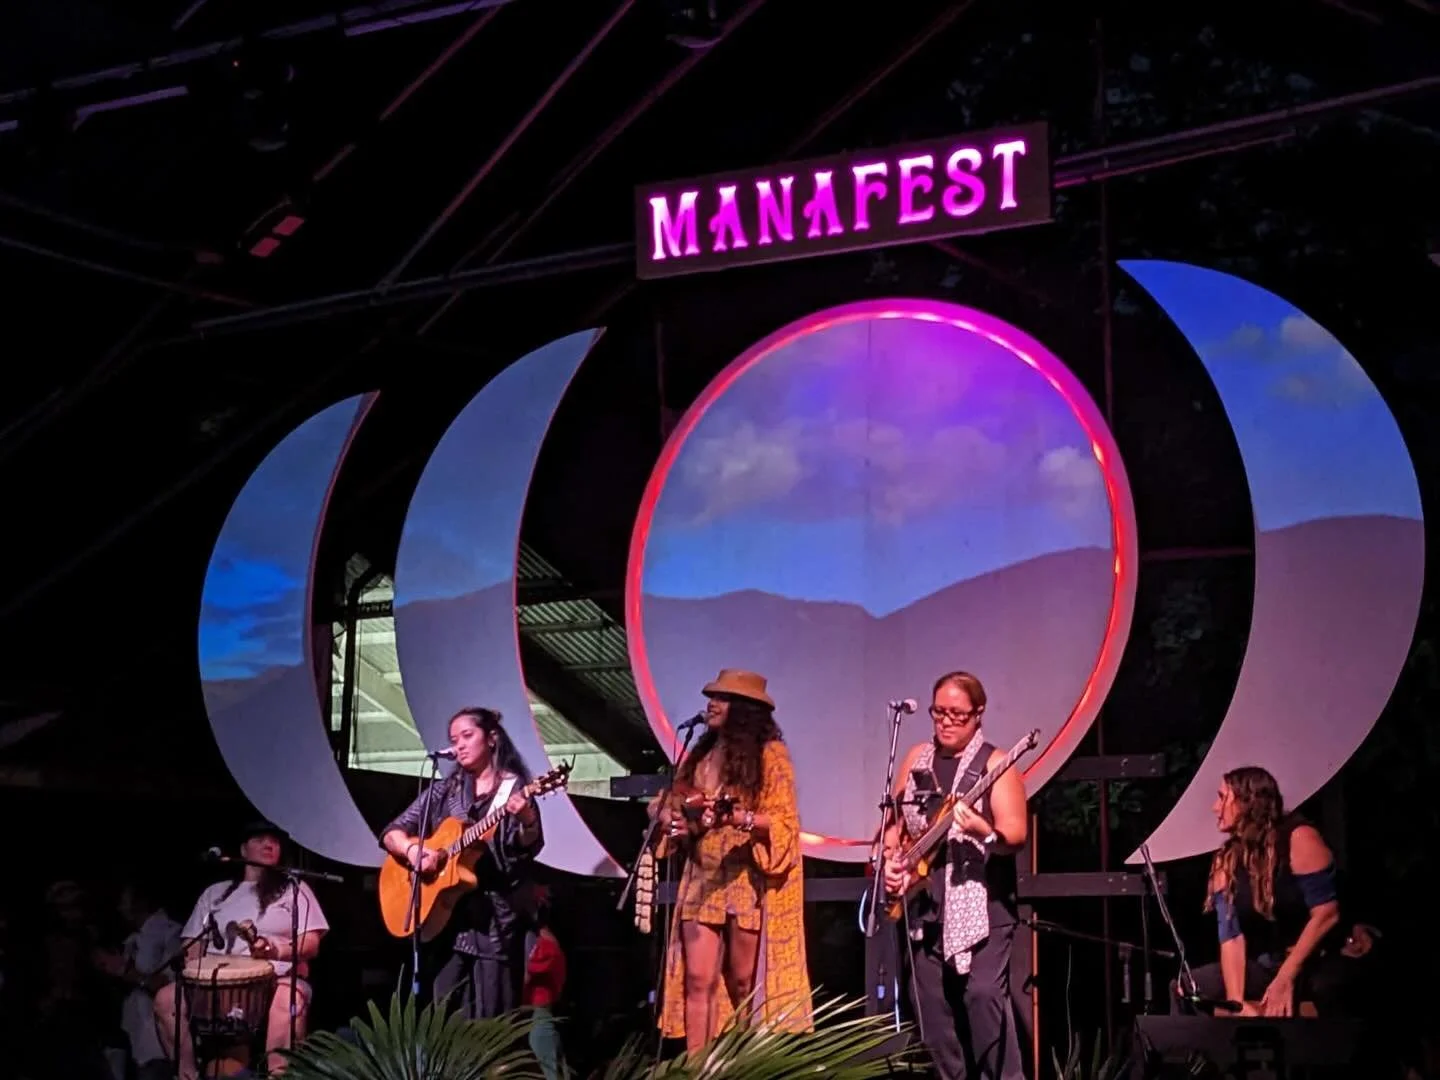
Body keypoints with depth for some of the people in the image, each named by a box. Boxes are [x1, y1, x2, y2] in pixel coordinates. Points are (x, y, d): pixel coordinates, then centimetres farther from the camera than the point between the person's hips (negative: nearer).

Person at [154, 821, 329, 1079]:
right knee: (167, 998, -25)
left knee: (285, 1005, -40)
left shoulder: (294, 889, 15)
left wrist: (277, 951, -18)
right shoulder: (215, 892, 23)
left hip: (278, 978, -3)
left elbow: (311, 945, 4)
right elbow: (193, 943, 18)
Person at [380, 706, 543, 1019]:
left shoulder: (514, 789, 2)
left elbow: (529, 850, -9)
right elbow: (391, 833, 12)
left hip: (496, 914, -4)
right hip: (444, 912, 4)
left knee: (490, 1019, -6)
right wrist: (412, 850, -10)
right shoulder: (444, 791, 13)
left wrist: (527, 821, -31)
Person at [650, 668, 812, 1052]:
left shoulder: (769, 754, -4)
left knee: (745, 984, 1)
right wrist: (671, 817, -7)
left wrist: (742, 818, -26)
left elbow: (784, 822, -10)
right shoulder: (699, 755, 15)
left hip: (748, 882, -5)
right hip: (702, 882, 5)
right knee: (697, 980, -2)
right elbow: (671, 805, 16)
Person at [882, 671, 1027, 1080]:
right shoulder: (916, 759, 12)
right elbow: (894, 820, 19)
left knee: (984, 993, -18)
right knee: (931, 1004, 7)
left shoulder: (994, 763, -5)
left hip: (982, 903, -6)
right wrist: (890, 861, 2)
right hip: (924, 905, 6)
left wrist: (983, 832, -32)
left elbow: (1017, 834, -13)